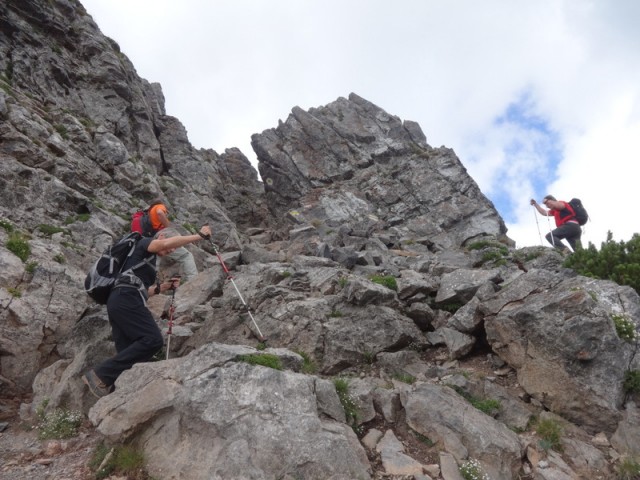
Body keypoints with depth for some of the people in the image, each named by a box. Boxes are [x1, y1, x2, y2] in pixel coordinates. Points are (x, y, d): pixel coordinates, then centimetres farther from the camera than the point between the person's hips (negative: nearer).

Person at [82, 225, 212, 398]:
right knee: (153, 340, -19)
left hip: (118, 301, 10)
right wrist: (199, 235, -12)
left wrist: (164, 287, 21)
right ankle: (100, 375, -17)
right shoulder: (144, 243, 9)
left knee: (127, 353, 1)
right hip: (126, 300, -10)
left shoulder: (147, 262, 33)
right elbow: (166, 242, -15)